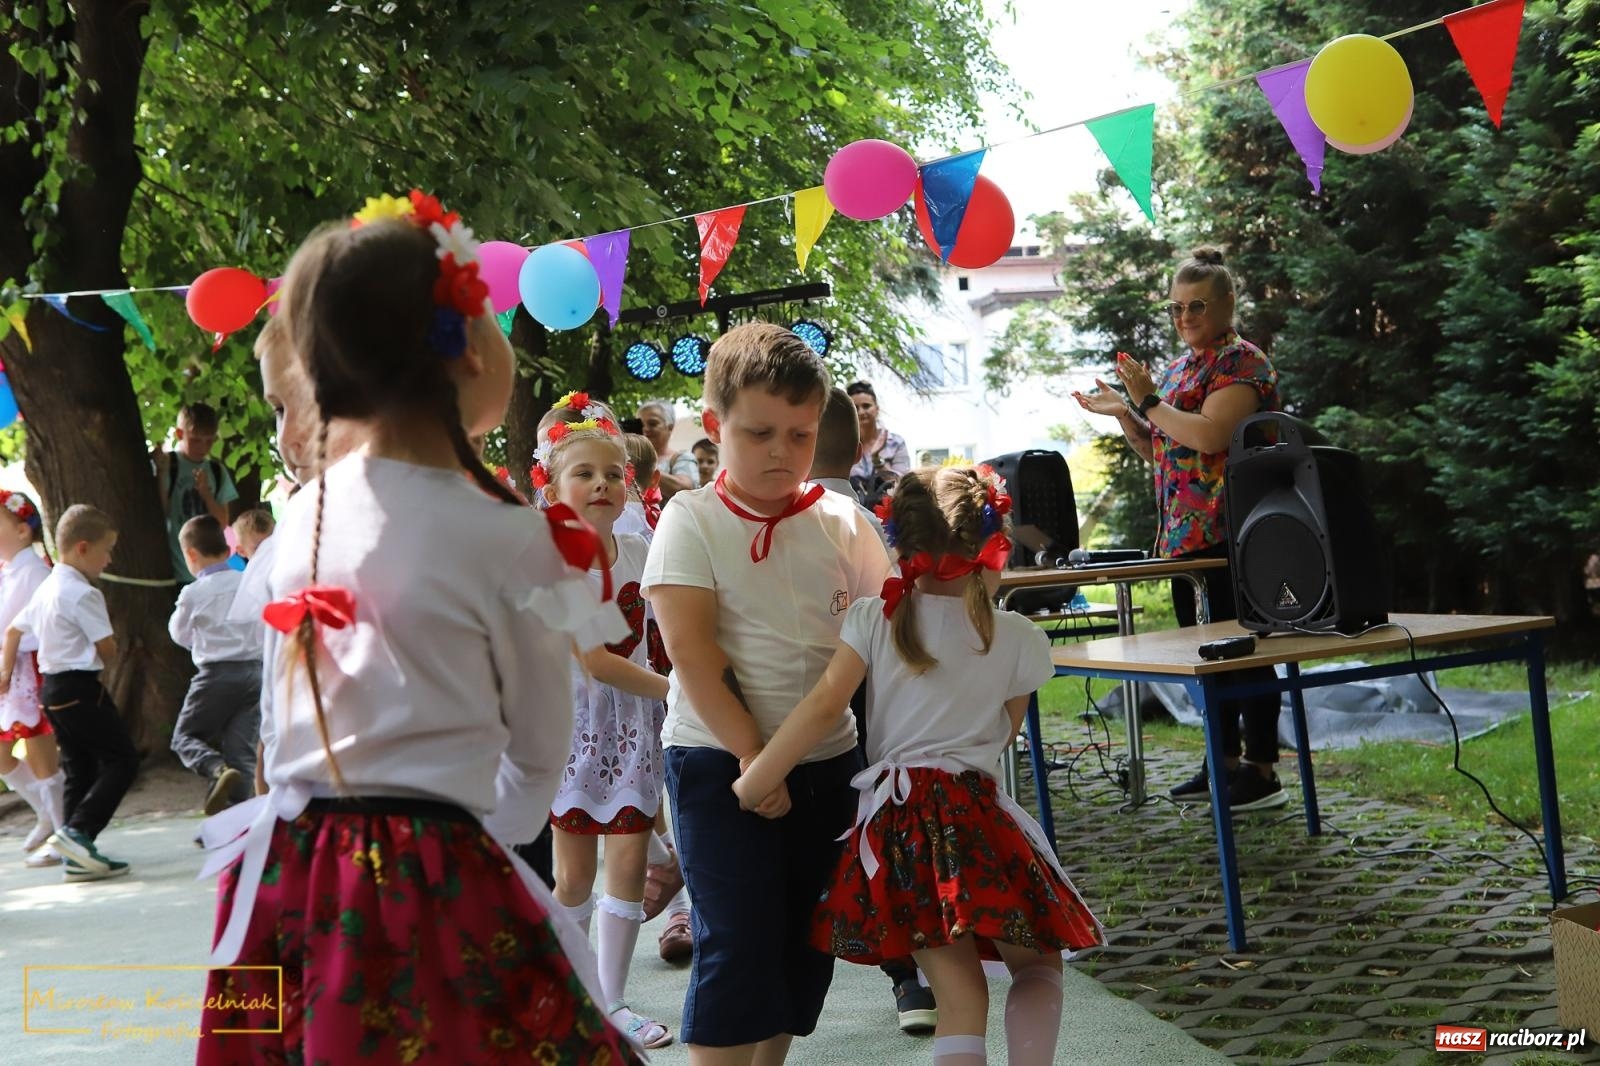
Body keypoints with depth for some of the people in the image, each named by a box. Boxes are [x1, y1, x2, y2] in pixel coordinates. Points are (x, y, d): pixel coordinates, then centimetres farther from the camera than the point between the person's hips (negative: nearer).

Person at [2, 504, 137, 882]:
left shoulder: (46, 588, 13)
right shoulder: (83, 594, -16)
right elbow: (107, 651, -15)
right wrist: (112, 648, 8)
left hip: (51, 687, 10)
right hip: (80, 687, -10)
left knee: (79, 768, 12)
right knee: (122, 759, -5)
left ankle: (77, 857, 11)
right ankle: (78, 830, -16)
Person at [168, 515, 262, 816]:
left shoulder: (194, 593, -7)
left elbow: (180, 635, 8)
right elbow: (264, 631, 13)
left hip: (216, 674, -4)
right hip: (254, 672, 4)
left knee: (185, 736, 10)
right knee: (242, 749, 6)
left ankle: (218, 769, -19)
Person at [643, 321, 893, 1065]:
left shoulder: (842, 522, 3)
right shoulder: (692, 521, -7)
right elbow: (691, 651, -14)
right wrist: (751, 754, -17)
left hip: (827, 758, 5)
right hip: (720, 760, -5)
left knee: (806, 945, 13)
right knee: (737, 945, -4)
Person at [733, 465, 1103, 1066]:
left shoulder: (874, 618, 0)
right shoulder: (1019, 639, 1)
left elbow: (822, 708, -8)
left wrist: (750, 786, -6)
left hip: (893, 821, 2)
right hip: (975, 811, -2)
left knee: (960, 998, 7)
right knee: (1037, 965, 17)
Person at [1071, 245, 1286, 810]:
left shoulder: (1241, 362, -8)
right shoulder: (1177, 370, 19)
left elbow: (1208, 435, -22)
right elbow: (1159, 449, 24)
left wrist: (1147, 401, -14)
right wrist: (1123, 413, 10)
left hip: (1227, 533, -9)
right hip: (1184, 535, 9)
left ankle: (1263, 771, -2)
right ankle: (1224, 762, 21)